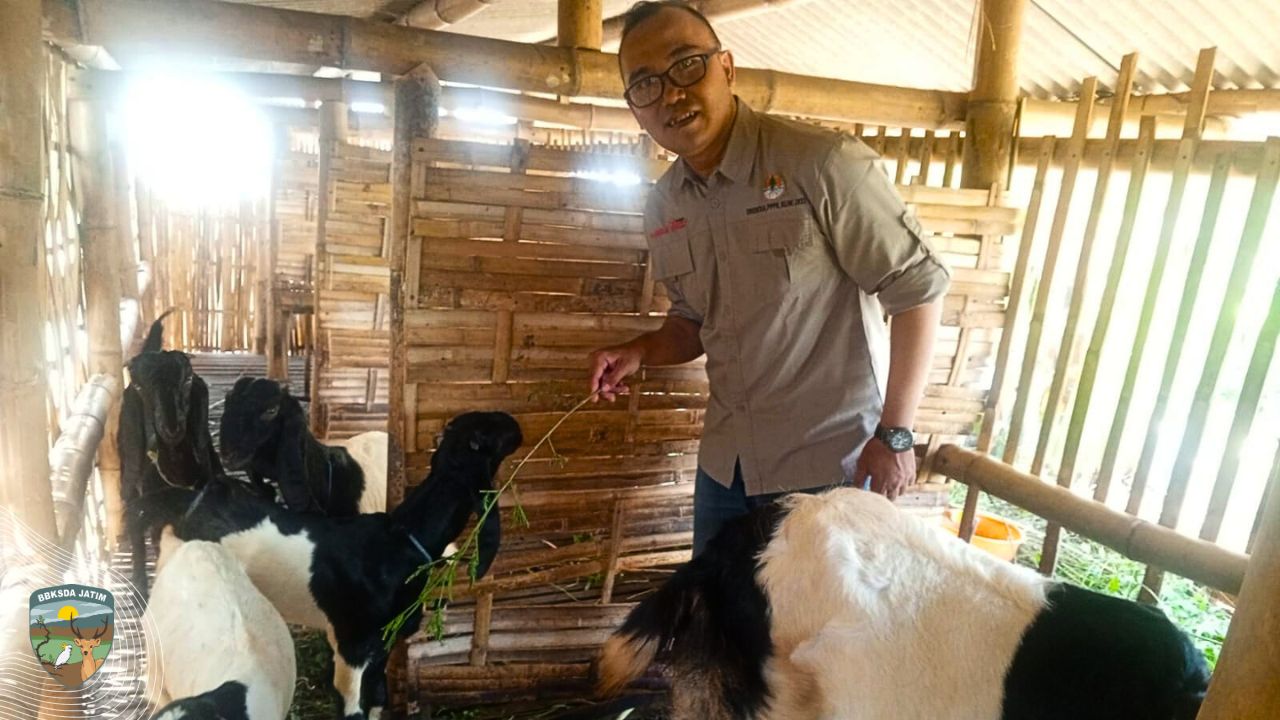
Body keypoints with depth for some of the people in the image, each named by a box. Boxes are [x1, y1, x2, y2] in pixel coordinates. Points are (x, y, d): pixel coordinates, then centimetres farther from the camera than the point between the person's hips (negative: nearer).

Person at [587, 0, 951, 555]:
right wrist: (640, 352, -6)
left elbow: (917, 286, -15)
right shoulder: (662, 210, 2)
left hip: (833, 460, -5)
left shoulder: (823, 163, -18)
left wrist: (894, 433, -15)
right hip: (726, 463, 6)